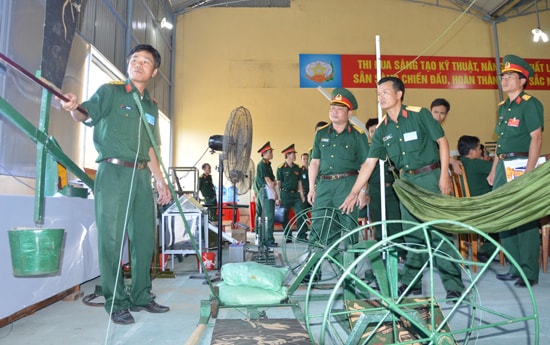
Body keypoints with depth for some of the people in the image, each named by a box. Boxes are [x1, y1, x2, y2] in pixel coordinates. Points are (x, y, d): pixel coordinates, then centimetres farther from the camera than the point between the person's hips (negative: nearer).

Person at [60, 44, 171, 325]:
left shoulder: (151, 106, 18)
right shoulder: (110, 92, 4)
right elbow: (87, 114, -12)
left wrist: (160, 181, 16)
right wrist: (73, 108, -35)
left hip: (141, 176, 6)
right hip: (113, 172, -5)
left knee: (145, 237, 8)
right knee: (112, 238, -3)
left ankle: (140, 297, 21)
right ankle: (116, 303, 9)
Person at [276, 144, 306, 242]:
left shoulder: (297, 168, 12)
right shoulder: (281, 168, -3)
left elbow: (299, 182, 14)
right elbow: (278, 183, -3)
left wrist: (302, 195, 7)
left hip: (296, 194, 4)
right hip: (285, 194, -4)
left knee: (301, 214, -4)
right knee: (284, 217, 2)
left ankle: (302, 235, 4)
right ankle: (288, 237, 14)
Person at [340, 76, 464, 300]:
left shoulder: (420, 114, -7)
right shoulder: (382, 129, 5)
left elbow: (442, 142, -5)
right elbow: (369, 163, 5)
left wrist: (444, 175, -13)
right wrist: (354, 192, 1)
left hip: (430, 177, -5)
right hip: (407, 181, 5)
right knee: (412, 233, 10)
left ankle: (453, 284, 5)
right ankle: (411, 282, 19)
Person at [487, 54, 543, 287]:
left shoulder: (530, 104, -7)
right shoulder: (503, 107, 17)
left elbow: (536, 138, -14)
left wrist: (528, 172, -20)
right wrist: (494, 170, 16)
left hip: (521, 165, -8)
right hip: (504, 165, 8)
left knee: (525, 220, -3)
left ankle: (529, 273, 8)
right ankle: (516, 268, 22)